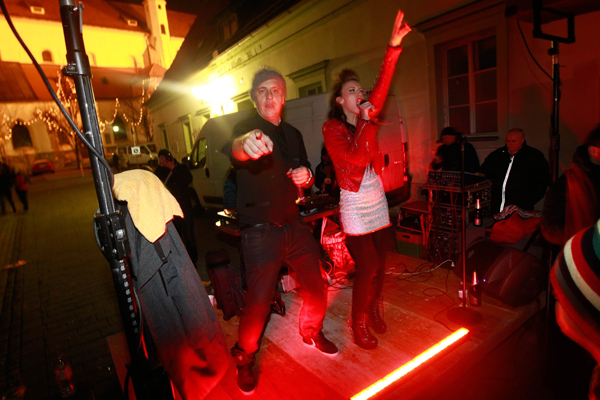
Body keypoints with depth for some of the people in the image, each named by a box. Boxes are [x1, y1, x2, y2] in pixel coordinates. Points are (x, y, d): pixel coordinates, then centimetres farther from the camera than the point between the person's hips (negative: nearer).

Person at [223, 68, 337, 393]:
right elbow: (234, 149, -31)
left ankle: (312, 332, 40)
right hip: (261, 231, -5)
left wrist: (306, 176, -1)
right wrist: (245, 143, -56)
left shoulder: (293, 134, 15)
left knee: (316, 287, 9)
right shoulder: (245, 128, -5)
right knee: (258, 301, -7)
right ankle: (244, 358, 23)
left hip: (294, 225, 6)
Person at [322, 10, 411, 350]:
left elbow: (382, 88, -2)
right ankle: (359, 325, 17)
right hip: (355, 209, -6)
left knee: (380, 264, 11)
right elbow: (359, 157, -23)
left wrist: (394, 46, -9)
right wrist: (366, 121, -16)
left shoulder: (366, 119, 9)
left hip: (378, 203, 6)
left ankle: (374, 311, 33)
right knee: (368, 268, -3)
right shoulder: (332, 129, -8)